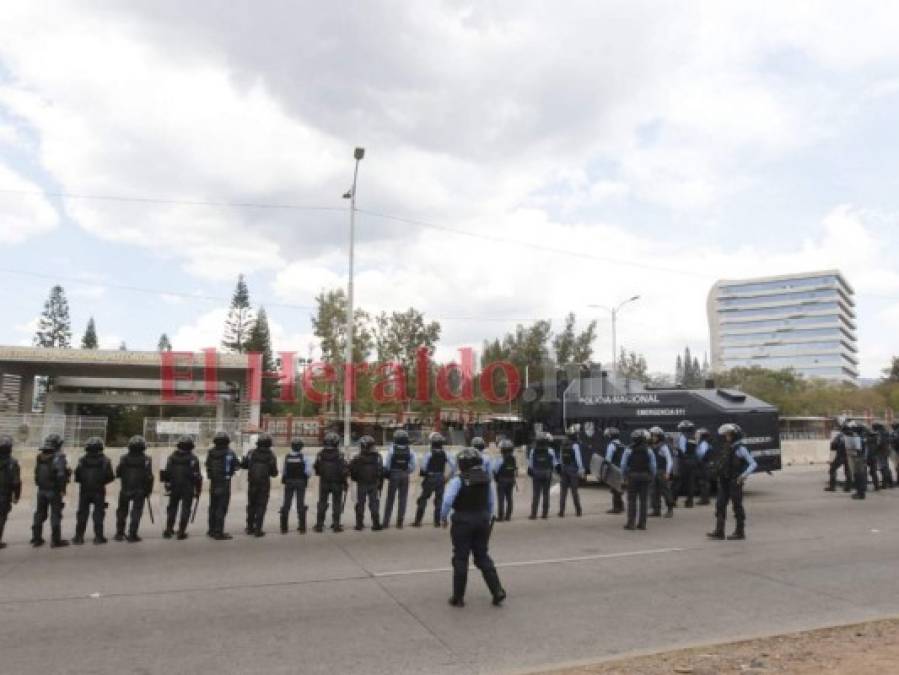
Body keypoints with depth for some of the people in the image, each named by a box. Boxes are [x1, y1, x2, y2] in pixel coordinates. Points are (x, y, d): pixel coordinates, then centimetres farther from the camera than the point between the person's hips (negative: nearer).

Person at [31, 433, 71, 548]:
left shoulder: (39, 457, 8)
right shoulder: (58, 457, -16)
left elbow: (36, 474, 12)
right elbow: (61, 475, -21)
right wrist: (62, 489, -16)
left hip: (41, 490, 7)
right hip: (54, 491, -7)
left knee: (39, 514, 16)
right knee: (55, 515, 0)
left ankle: (36, 539, 22)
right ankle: (56, 540, 3)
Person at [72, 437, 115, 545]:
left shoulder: (82, 460, -2)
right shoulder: (105, 460, -6)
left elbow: (77, 476, -3)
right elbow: (110, 476, -7)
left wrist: (83, 481, 16)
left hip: (84, 491, 2)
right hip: (99, 491, -1)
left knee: (82, 514, 10)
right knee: (98, 514, 4)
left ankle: (79, 536, 13)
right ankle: (98, 537, 4)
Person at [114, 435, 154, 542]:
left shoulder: (124, 458, -2)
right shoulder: (146, 460, -8)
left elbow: (117, 473, 1)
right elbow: (149, 477, -9)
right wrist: (149, 490, 0)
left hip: (125, 490, 2)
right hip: (140, 490, -2)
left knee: (122, 511, 16)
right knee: (136, 512, 2)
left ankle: (119, 533, 20)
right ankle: (132, 535, 0)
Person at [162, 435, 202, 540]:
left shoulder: (172, 457, 2)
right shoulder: (193, 458, -8)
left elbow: (167, 472, 4)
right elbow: (197, 476, -8)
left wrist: (167, 486, 12)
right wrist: (198, 491, 0)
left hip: (174, 488, 3)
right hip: (188, 489, -3)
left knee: (172, 509, 19)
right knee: (185, 510, 4)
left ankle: (168, 530, 22)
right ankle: (181, 532, 4)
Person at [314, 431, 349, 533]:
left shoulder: (320, 454, -4)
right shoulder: (339, 455, -13)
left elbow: (316, 468, 2)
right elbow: (344, 470, -14)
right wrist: (344, 481, 0)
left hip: (324, 482, 3)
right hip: (337, 483, -3)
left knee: (322, 503, 11)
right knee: (336, 504, 7)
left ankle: (319, 524, 12)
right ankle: (336, 525, 8)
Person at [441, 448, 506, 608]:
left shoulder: (458, 480, -17)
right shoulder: (486, 479, 0)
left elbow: (447, 501, -23)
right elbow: (491, 502, 9)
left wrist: (443, 517, -7)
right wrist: (488, 518, 21)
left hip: (463, 522, -5)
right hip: (482, 520, 5)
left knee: (460, 559, 7)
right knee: (483, 557, 16)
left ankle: (458, 597, 16)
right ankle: (497, 591, 10)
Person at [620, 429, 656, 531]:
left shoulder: (629, 450, -3)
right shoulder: (649, 451, -1)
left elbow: (623, 465, -4)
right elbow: (653, 466, -1)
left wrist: (624, 477, 5)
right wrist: (652, 478, 8)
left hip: (632, 477, -1)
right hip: (645, 477, 1)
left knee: (631, 501, 2)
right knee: (643, 501, 6)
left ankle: (631, 523, 1)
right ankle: (642, 523, 7)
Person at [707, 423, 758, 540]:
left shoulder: (740, 448, -10)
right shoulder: (726, 447, 13)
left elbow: (753, 463, -14)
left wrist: (745, 474, -25)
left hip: (735, 482, -8)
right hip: (724, 482, 8)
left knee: (737, 506, 1)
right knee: (720, 505, 4)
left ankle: (740, 532, 12)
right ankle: (719, 531, 6)